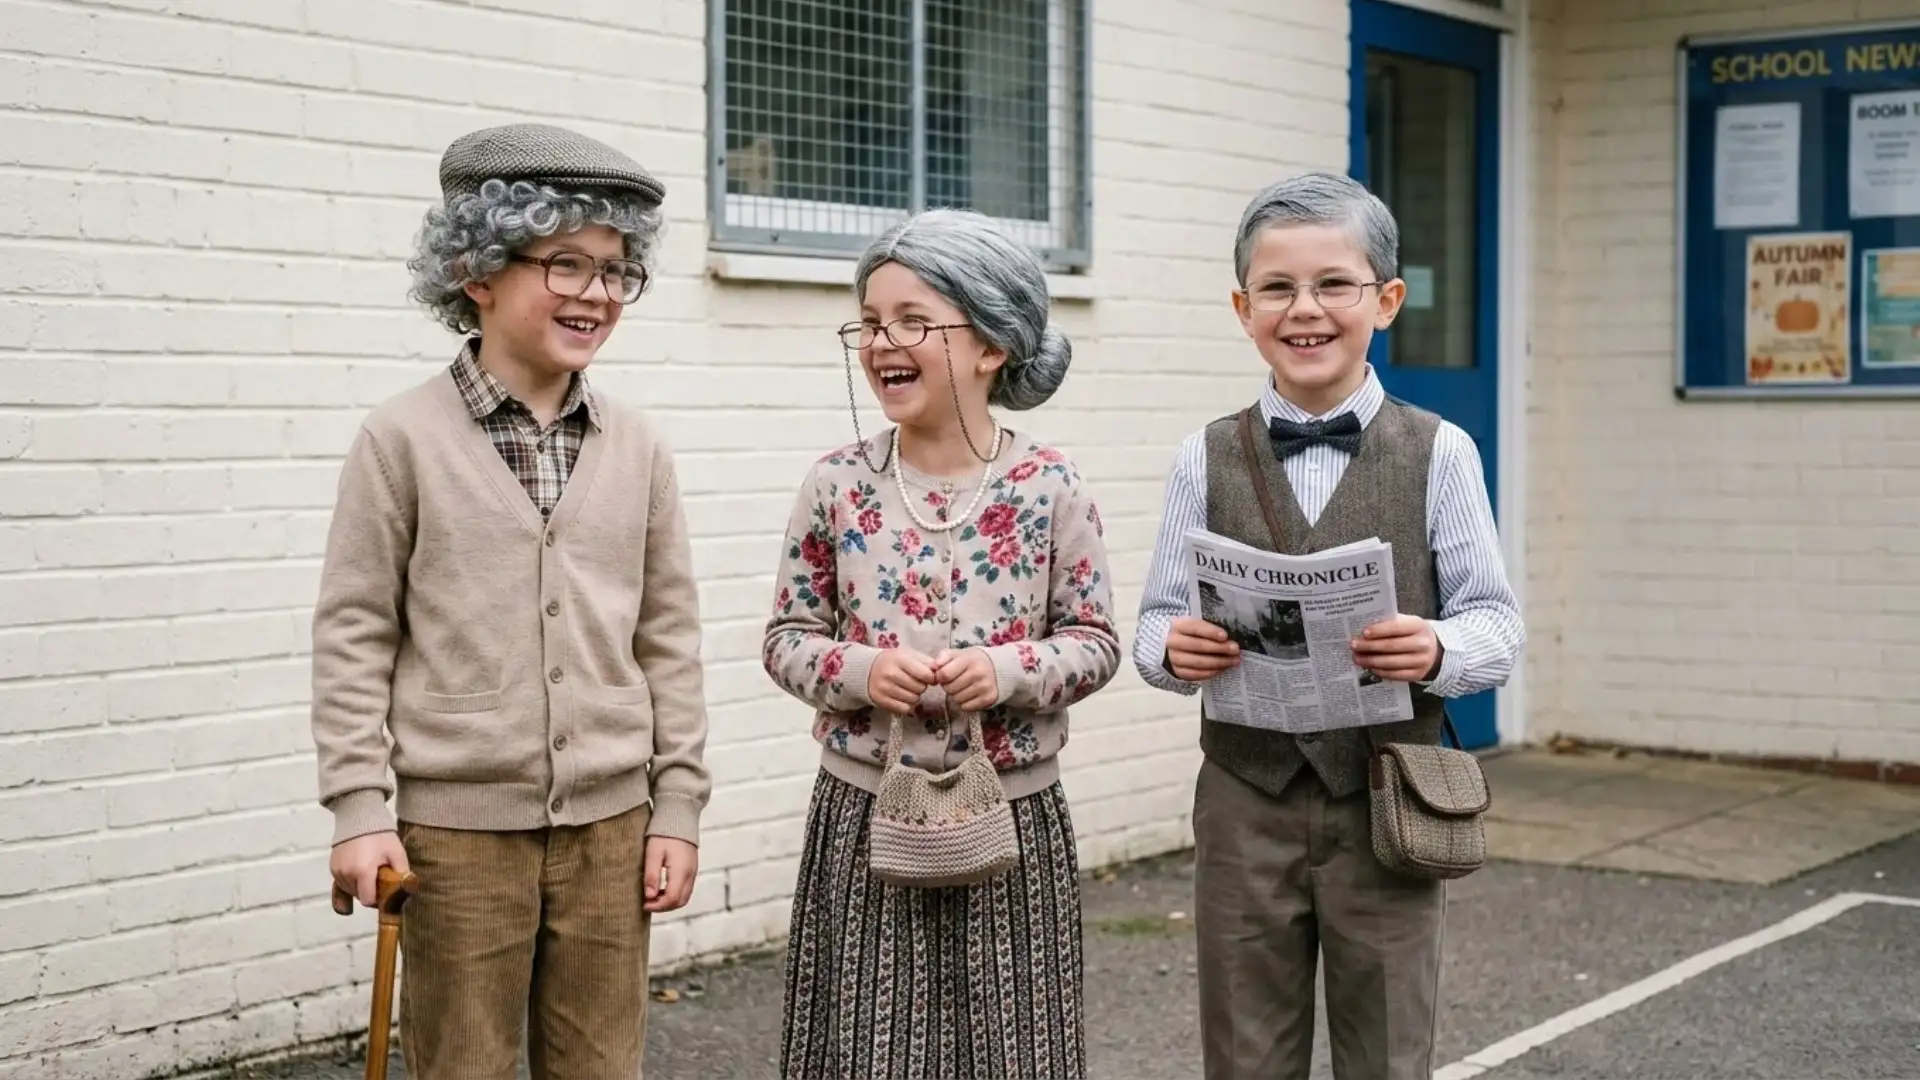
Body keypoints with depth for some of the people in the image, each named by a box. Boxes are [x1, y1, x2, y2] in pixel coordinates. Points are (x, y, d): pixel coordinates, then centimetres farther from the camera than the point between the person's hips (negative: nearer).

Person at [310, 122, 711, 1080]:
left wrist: (677, 806, 6)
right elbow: (354, 634, -4)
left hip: (609, 824, 3)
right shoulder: (402, 439, -5)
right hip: (459, 827, -3)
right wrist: (359, 807, -9)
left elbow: (668, 638, 8)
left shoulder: (637, 449, 4)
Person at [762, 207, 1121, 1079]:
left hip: (1010, 817, -1)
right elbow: (786, 639, 4)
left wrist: (1009, 671, -18)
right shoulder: (836, 485, -2)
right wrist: (859, 670, -15)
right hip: (865, 815, 1)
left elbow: (1096, 641, 0)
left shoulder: (1050, 488, -6)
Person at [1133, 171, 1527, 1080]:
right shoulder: (1206, 459, 2)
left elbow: (1497, 622, -2)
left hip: (1387, 802, -1)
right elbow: (1156, 624, 3)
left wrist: (1438, 651, -23)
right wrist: (1175, 649, -19)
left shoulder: (1438, 453, -3)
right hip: (1247, 800, 1)